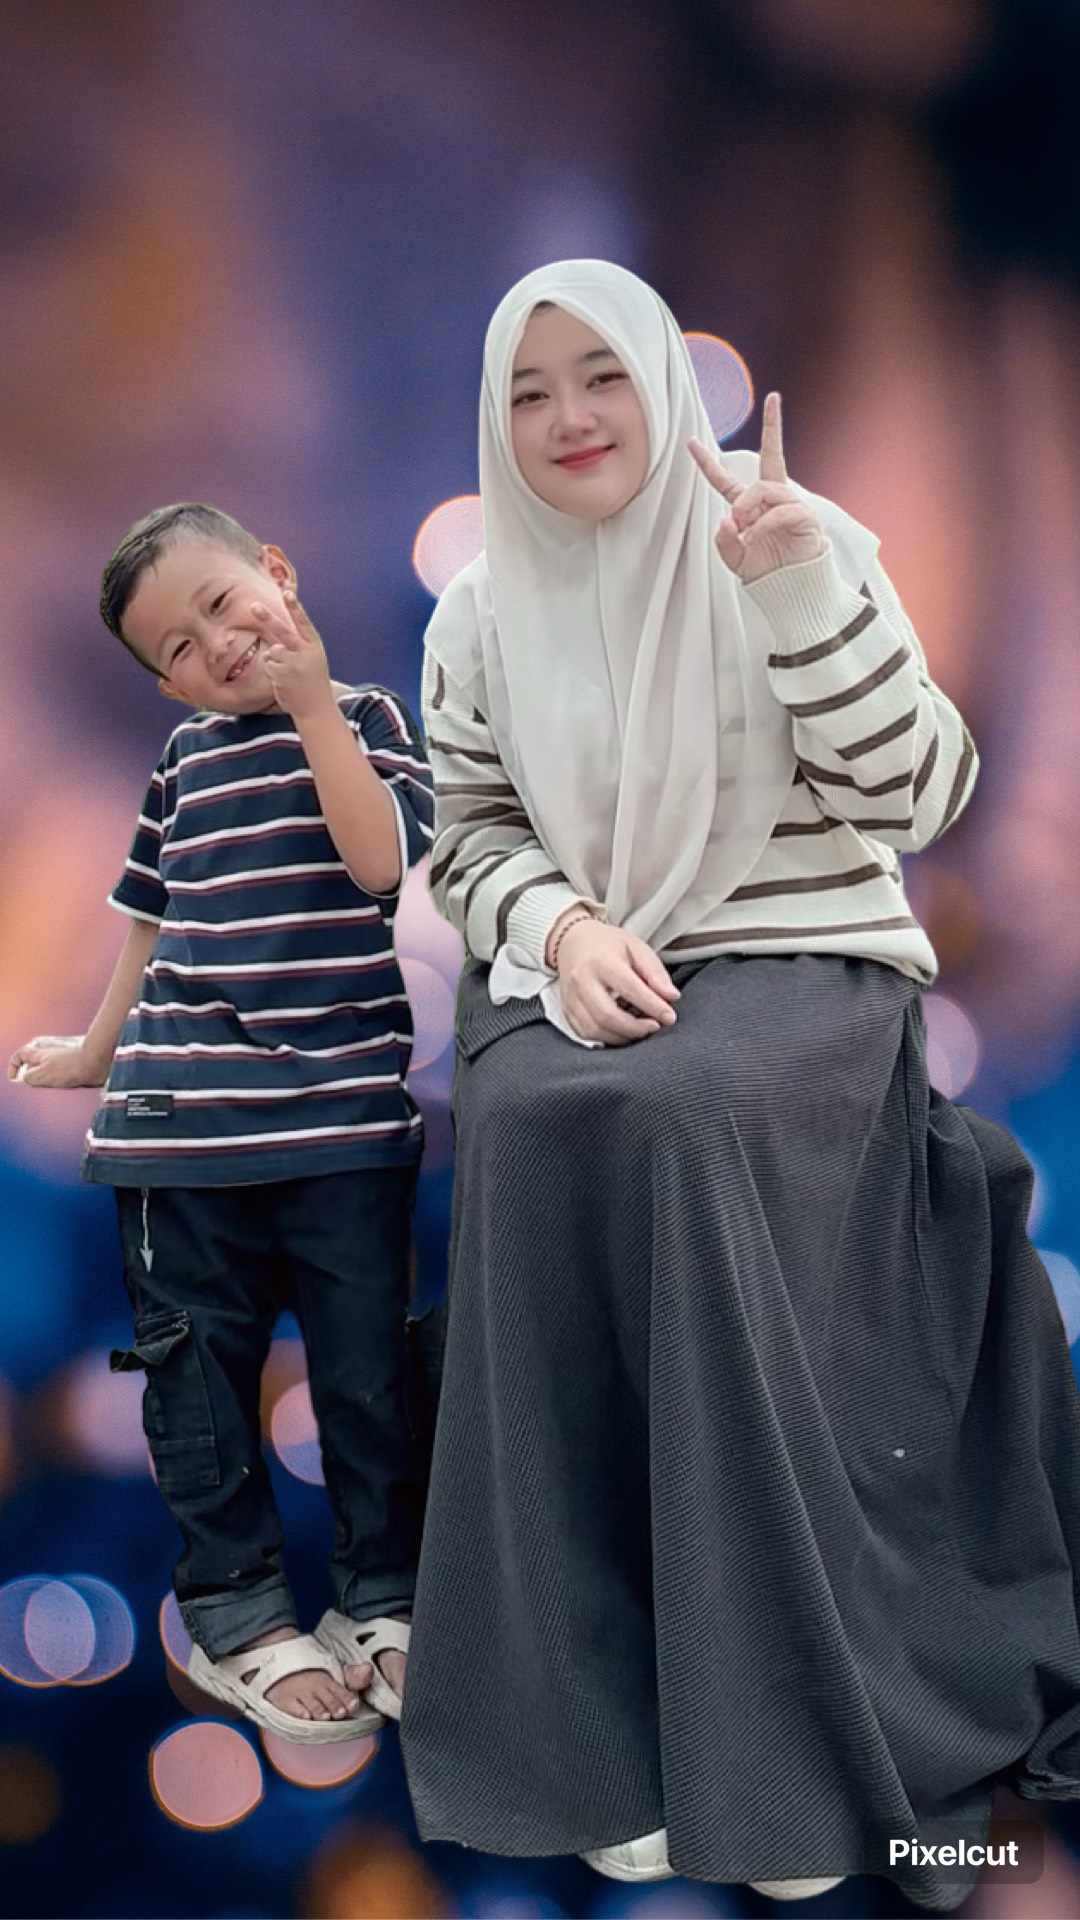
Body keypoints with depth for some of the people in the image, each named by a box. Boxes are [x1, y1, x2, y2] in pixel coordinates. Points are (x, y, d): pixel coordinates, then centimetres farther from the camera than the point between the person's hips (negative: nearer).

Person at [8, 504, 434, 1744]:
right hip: (184, 1115, 3)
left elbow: (380, 860, -16)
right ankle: (237, 1611, 18)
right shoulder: (187, 757, 12)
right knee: (198, 1367, 6)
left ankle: (381, 1597, 19)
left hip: (343, 1108, -3)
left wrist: (313, 702, -13)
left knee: (367, 1365, 3)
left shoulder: (362, 716, 2)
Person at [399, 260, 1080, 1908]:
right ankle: (600, 1729, -22)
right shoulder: (481, 615, 8)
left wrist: (800, 596, -20)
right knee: (525, 1122, -31)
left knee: (687, 1115, -35)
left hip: (803, 959, -3)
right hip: (585, 974, 3)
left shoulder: (790, 540, -1)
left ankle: (790, 1741, -26)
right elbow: (471, 833, 12)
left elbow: (916, 798, -7)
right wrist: (561, 929, -10)